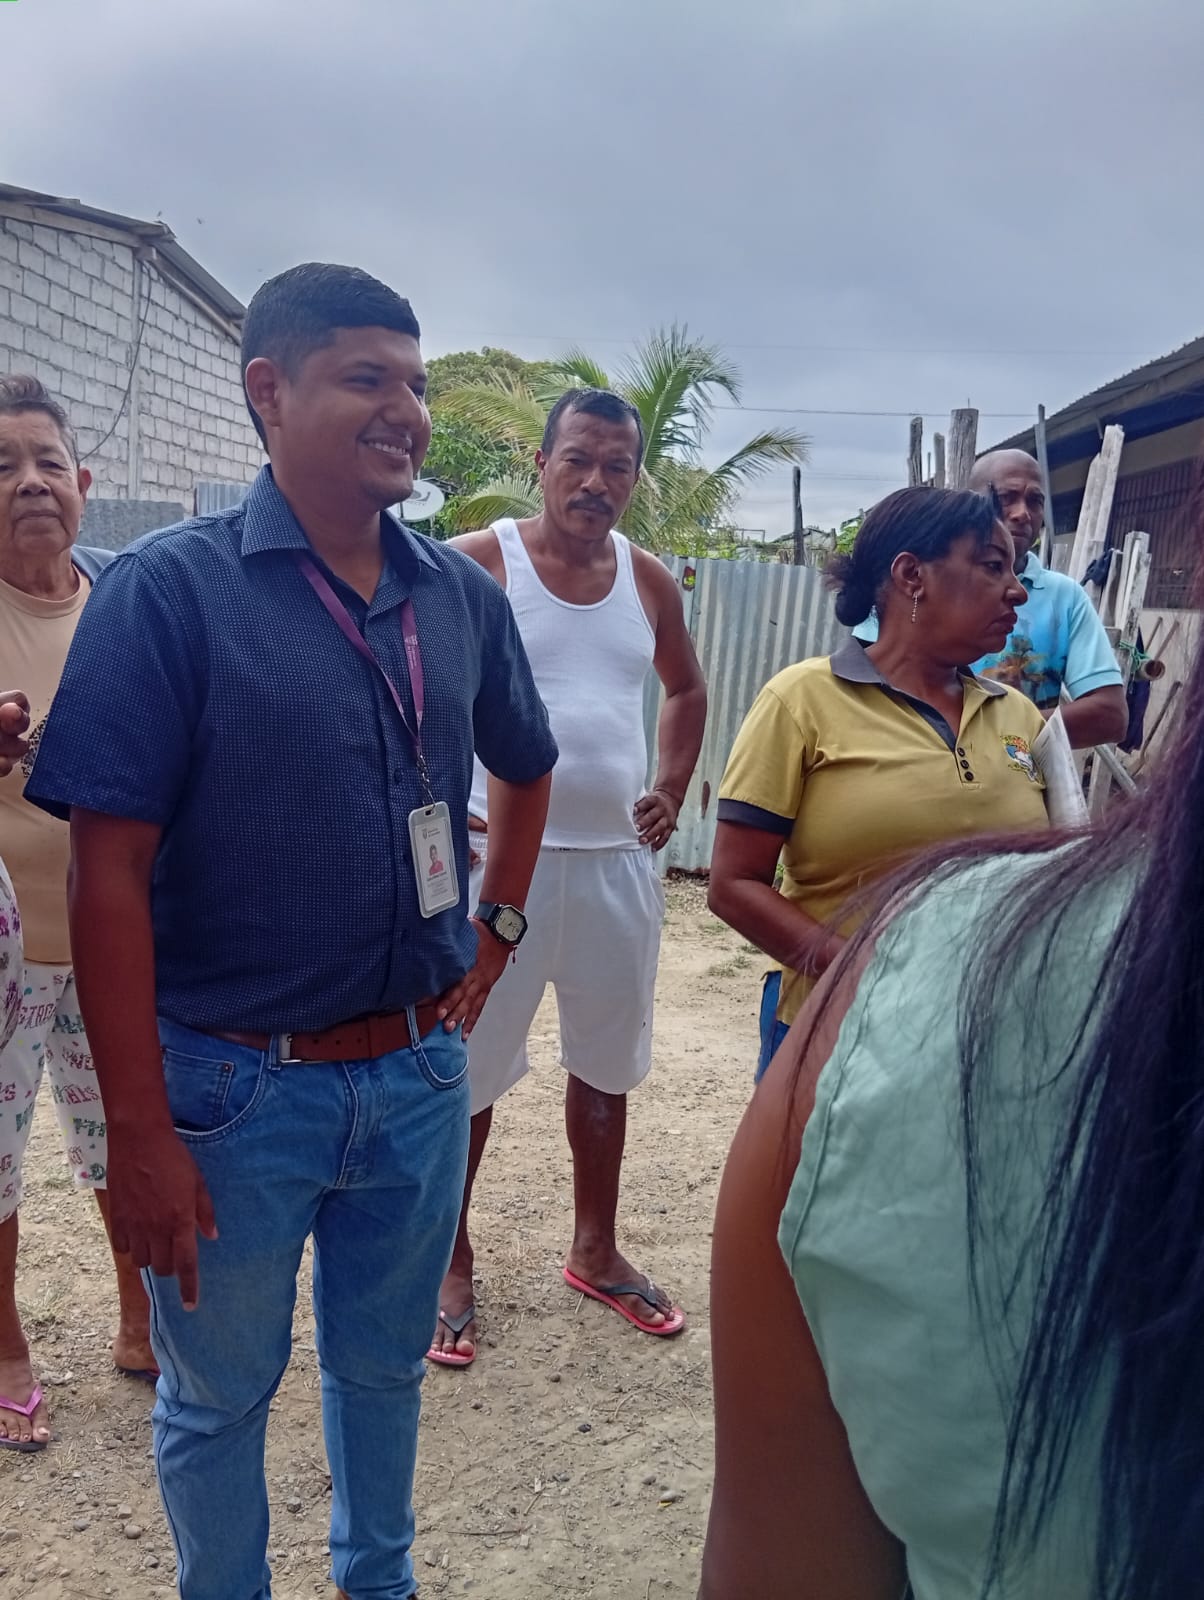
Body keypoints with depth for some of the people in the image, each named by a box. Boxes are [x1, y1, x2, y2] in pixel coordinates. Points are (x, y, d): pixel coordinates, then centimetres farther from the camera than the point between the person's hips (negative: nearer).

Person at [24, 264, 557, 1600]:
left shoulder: (463, 596, 2)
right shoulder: (170, 588, -13)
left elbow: (523, 769, 20)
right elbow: (109, 871, -16)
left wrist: (494, 937, 11)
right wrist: (140, 1131, -17)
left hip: (417, 1073, 5)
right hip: (236, 1087, -4)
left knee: (384, 1363, 23)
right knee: (219, 1397, 17)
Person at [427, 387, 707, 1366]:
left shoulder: (648, 581, 8)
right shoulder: (479, 565, -7)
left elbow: (687, 689, 24)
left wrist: (671, 792, 12)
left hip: (618, 856, 5)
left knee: (607, 1062, 16)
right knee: (470, 1067, 4)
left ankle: (596, 1249, 33)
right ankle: (451, 1263, 22)